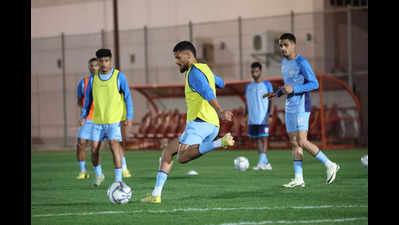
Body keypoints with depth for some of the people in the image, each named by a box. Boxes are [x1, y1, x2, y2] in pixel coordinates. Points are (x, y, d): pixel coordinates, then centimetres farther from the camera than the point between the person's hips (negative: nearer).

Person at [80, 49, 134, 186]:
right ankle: (98, 174, 25)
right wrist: (84, 115, 8)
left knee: (114, 145, -18)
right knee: (94, 149, 1)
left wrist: (129, 116, -8)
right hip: (97, 120, 3)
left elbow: (127, 97, -1)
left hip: (114, 119, -3)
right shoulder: (93, 78, 4)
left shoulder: (119, 76, -5)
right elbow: (88, 98, 16)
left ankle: (118, 179, -13)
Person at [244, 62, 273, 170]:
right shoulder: (248, 86, 13)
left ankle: (261, 162, -15)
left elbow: (271, 101, -2)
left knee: (263, 138, -10)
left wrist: (270, 115, -11)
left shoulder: (267, 84, 1)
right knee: (257, 139, 4)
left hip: (263, 118, -5)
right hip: (252, 119, 5)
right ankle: (265, 163, 10)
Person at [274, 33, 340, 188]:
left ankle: (330, 165, -2)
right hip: (290, 108, 9)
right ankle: (298, 178, 7)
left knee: (302, 142, -14)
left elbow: (314, 84, -16)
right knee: (294, 143, 6)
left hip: (301, 107, -9)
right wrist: (279, 92, 12)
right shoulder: (284, 63, 15)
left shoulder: (301, 63, -12)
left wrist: (293, 89, -23)